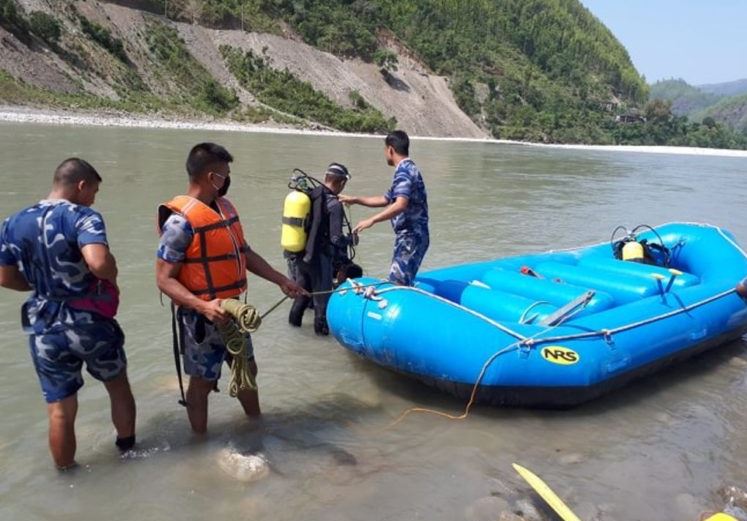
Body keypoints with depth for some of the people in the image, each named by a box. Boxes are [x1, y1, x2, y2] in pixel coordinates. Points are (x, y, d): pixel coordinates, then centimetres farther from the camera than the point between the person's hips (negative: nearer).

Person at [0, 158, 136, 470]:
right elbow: (99, 263, -34)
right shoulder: (83, 216, -16)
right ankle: (128, 449, 40)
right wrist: (112, 275, -13)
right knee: (118, 386, 22)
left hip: (44, 329, 4)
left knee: (60, 410, 14)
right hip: (90, 323, -3)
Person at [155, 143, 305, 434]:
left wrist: (280, 280, 10)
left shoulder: (225, 207, 4)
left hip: (233, 309, 8)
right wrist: (203, 306, -33)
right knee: (203, 381, 9)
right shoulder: (181, 220, -21)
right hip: (202, 316, -8)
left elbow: (244, 253, 14)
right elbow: (164, 279, -21)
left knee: (247, 370, 23)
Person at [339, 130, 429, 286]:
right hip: (411, 236, 10)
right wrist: (356, 200, 28)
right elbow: (385, 199, 27)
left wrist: (372, 220, -32)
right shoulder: (408, 169, 19)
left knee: (398, 283, -12)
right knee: (402, 283, 14)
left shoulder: (403, 171, -14)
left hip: (410, 237, -10)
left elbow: (400, 205, -30)